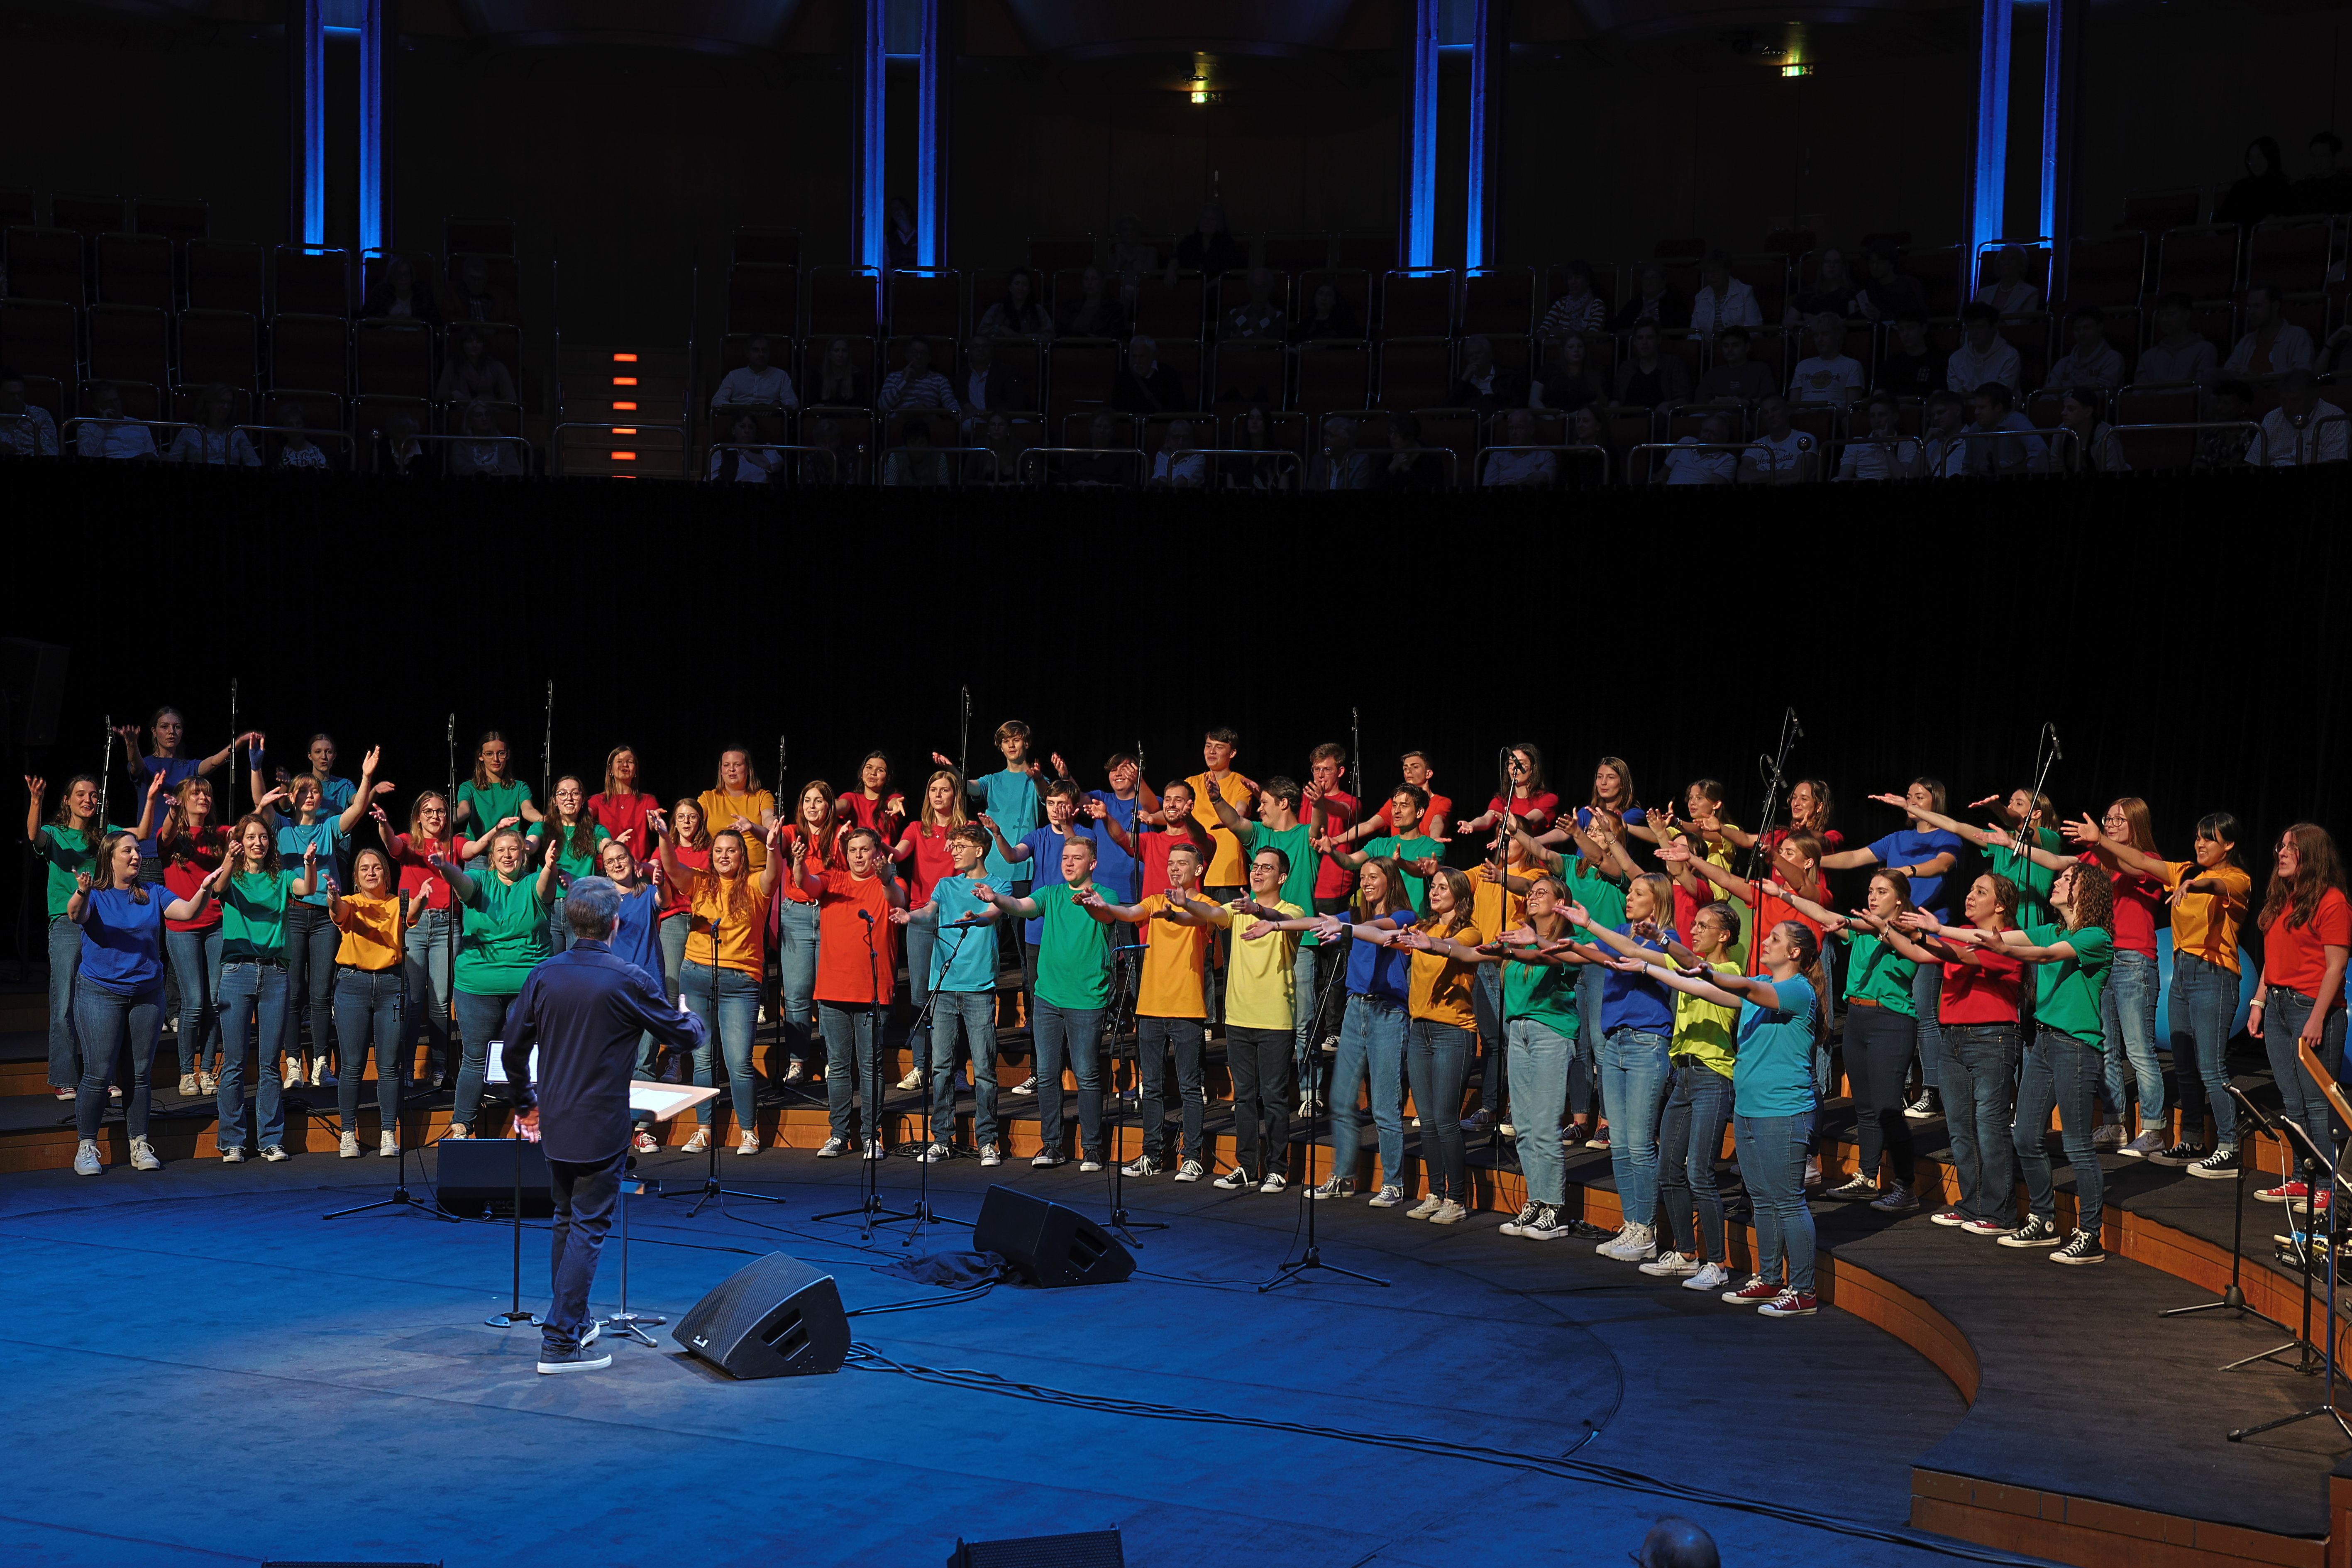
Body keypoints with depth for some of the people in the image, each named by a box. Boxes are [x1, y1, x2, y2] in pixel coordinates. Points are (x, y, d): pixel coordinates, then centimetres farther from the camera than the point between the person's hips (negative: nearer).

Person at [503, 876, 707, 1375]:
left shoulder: (545, 975, -1)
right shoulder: (629, 981, -15)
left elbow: (515, 1047, 5)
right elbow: (685, 1037, -4)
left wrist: (525, 1101, 20)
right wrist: (694, 1022, 20)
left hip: (554, 1124, 5)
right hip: (601, 1128, -5)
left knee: (565, 1221, 20)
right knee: (588, 1229, 1)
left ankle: (572, 1321, 32)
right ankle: (561, 1343, 0)